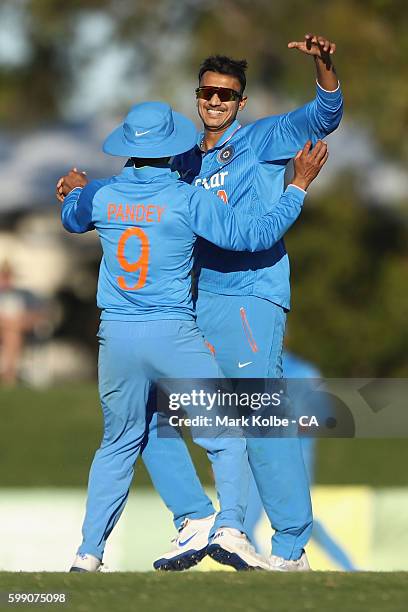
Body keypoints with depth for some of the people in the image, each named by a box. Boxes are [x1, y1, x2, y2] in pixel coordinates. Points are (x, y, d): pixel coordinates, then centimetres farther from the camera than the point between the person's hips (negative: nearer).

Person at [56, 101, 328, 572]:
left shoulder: (101, 195, 3)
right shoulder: (188, 200, -9)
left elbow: (72, 219, 26)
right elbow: (256, 234, -8)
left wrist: (76, 189, 49)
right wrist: (299, 185, 3)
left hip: (116, 338, 4)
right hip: (173, 334, -4)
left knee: (118, 444, 17)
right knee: (226, 434, 5)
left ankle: (88, 553, 13)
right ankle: (230, 524, -15)